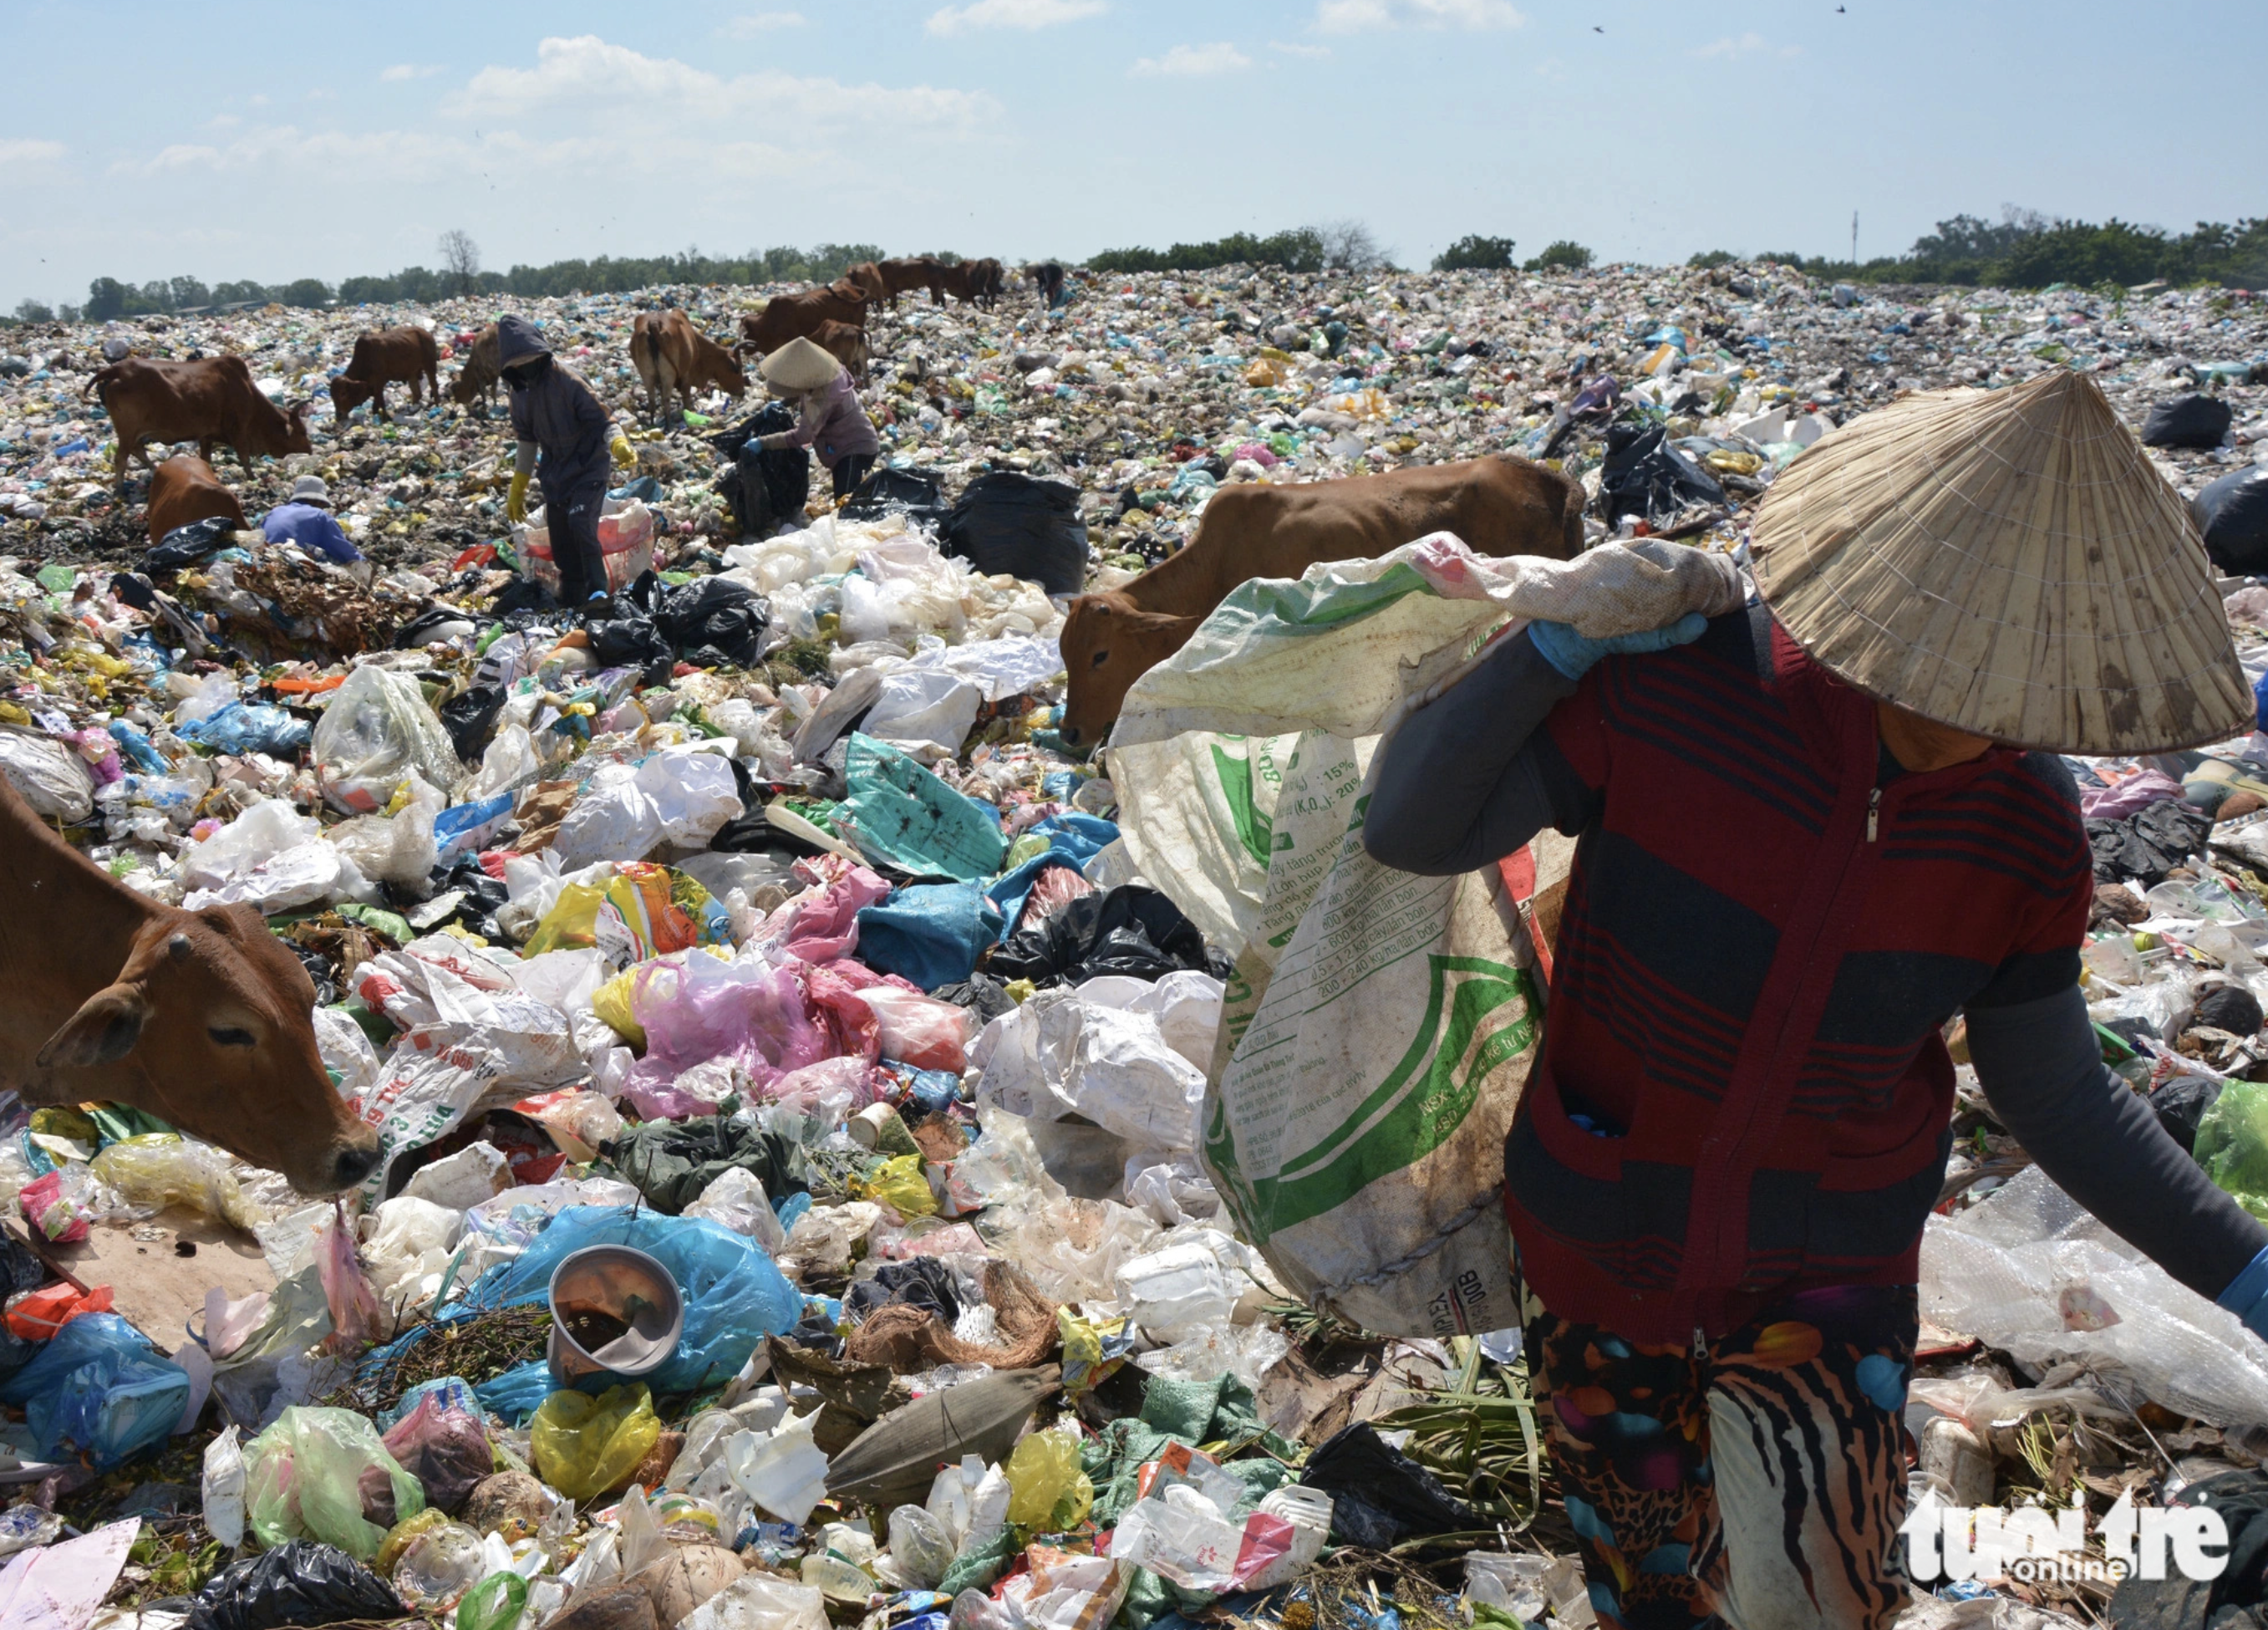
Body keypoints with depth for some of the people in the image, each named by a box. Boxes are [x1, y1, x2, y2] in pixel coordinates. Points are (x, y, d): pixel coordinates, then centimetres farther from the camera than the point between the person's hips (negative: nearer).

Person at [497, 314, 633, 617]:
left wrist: (618, 444, -38)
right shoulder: (520, 393, 4)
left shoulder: (566, 381, -17)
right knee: (561, 545, 7)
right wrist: (517, 488, 20)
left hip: (588, 470, -7)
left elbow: (601, 419, -17)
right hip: (555, 475, 7)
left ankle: (599, 596, -31)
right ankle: (572, 608, 17)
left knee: (581, 524, -28)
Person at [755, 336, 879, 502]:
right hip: (846, 446, 10)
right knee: (841, 500, 17)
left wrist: (763, 443, -32)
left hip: (856, 448, -10)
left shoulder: (824, 395, -34)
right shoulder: (823, 374, -8)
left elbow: (802, 436, -36)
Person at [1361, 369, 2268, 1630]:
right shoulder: (1676, 684, -24)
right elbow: (1410, 830, -20)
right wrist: (1560, 643, -29)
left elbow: (2057, 1090, 0)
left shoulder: (2026, 839, -14)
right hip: (1602, 1238, 0)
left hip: (1830, 1275, 1)